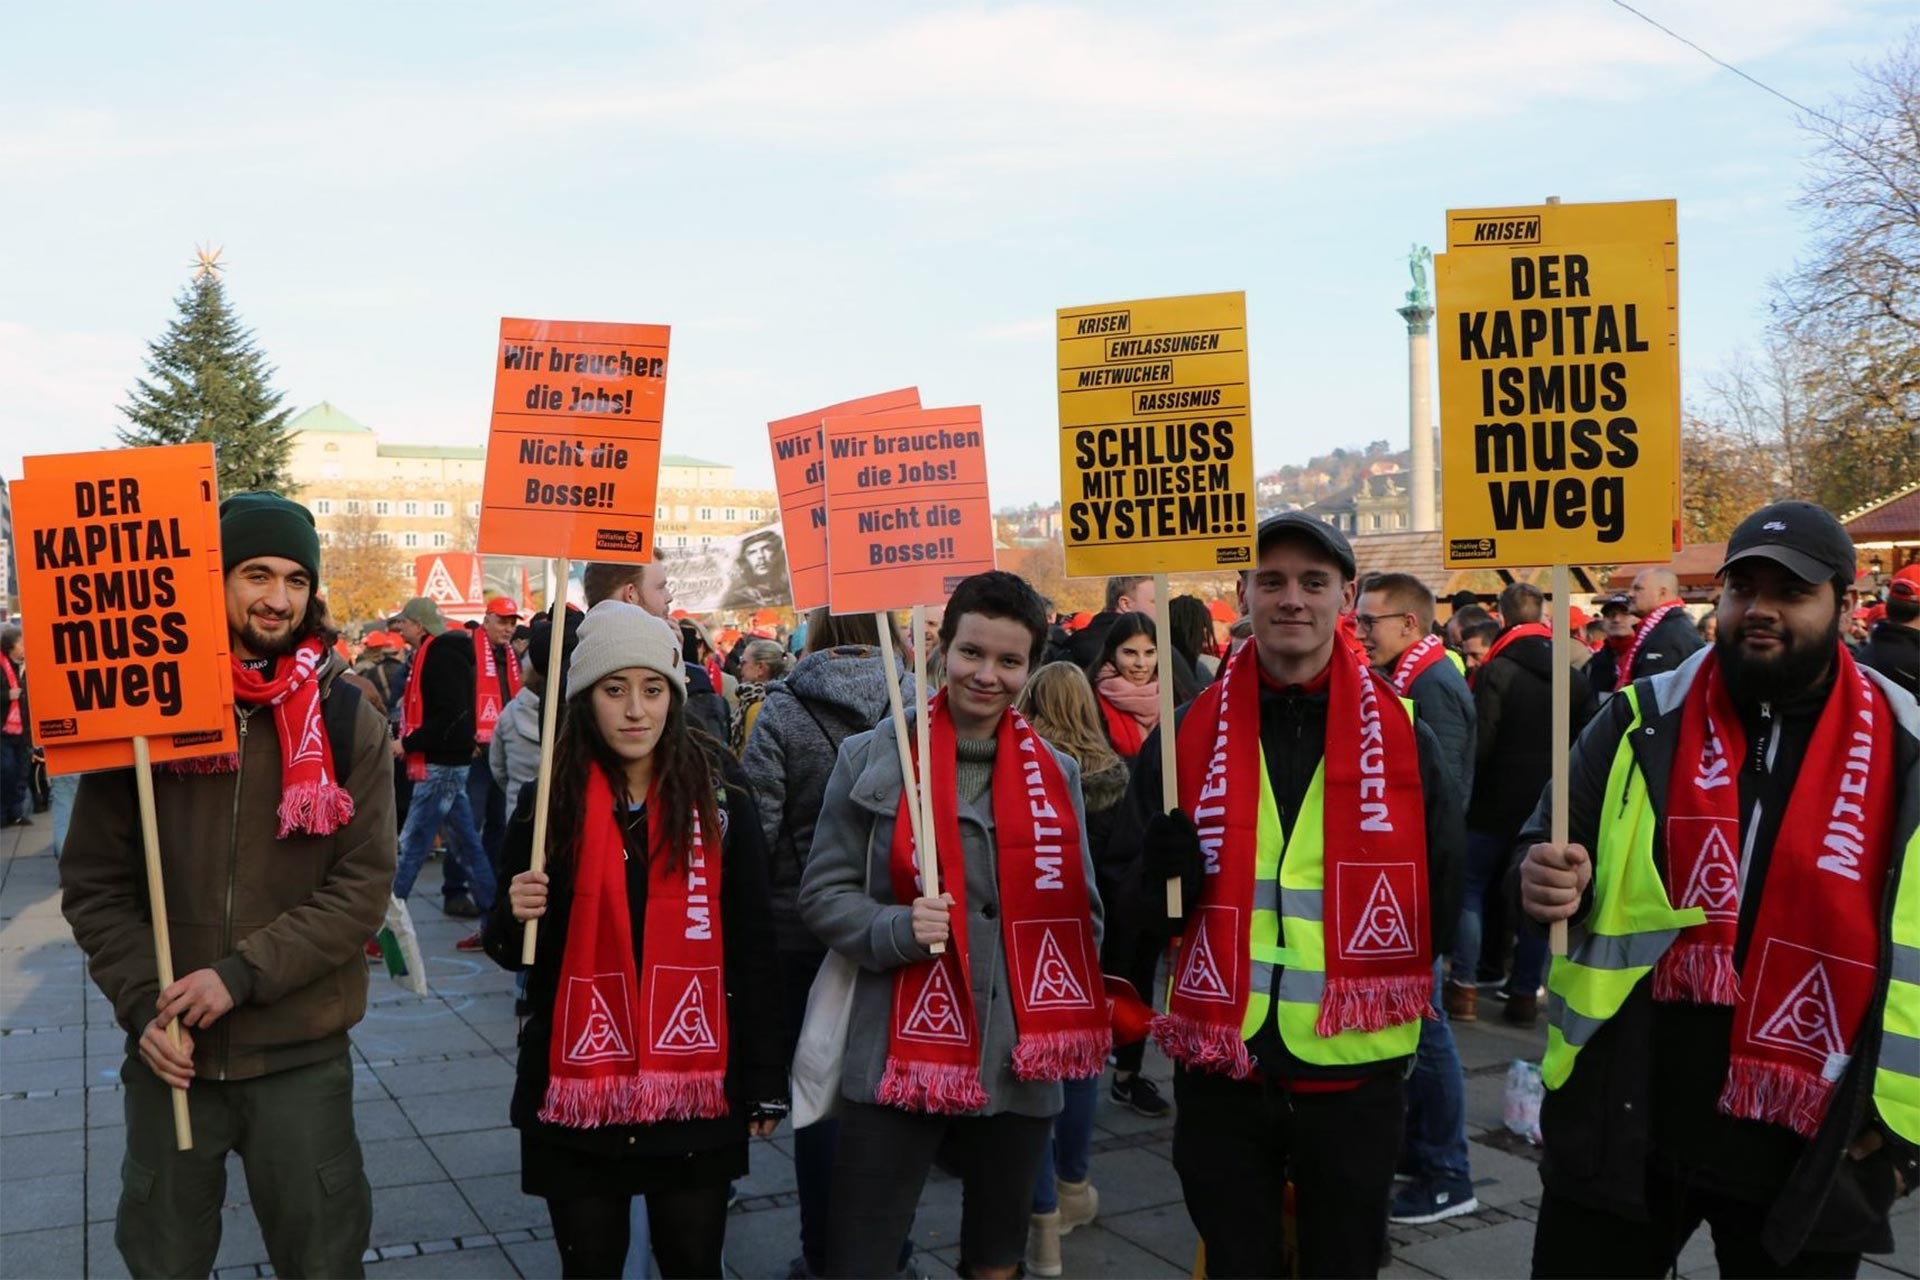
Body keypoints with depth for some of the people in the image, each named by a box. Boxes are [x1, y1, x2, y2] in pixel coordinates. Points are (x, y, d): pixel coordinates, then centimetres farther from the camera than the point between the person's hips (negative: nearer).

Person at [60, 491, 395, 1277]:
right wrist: (143, 1002, -11)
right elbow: (93, 884, 0)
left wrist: (241, 974, -17)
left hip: (303, 1057, -1)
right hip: (168, 1059, 1)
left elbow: (363, 886, -9)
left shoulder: (347, 720, -5)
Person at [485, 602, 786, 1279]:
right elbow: (514, 952, 8)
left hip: (695, 1088, 0)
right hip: (578, 1090, 1)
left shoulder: (719, 793, -2)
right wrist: (514, 917, -15)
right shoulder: (549, 801, 0)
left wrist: (764, 1078, 0)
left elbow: (751, 943, 1)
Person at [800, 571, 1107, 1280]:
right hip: (899, 1058, -3)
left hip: (1019, 1064, 3)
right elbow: (822, 894, -2)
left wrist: (1070, 1018, 6)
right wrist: (897, 929, -19)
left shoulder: (1057, 772, 6)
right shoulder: (873, 758, -4)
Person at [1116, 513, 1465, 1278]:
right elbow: (1131, 891, 4)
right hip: (1221, 1065, 1)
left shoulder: (1401, 733, -2)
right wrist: (1161, 878, -15)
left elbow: (1448, 888, 4)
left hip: (1353, 1069, 0)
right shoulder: (1189, 733, 0)